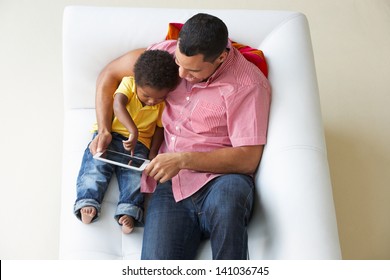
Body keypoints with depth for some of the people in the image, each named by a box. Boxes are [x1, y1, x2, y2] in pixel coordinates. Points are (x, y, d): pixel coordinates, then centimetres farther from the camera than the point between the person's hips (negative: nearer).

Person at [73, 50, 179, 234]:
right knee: (97, 164, -21)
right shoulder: (128, 83, -10)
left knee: (135, 172, -21)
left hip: (139, 142, 1)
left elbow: (159, 128, 8)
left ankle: (128, 210, -29)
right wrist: (133, 131, -43)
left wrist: (152, 154, -4)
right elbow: (118, 105, -29)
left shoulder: (163, 103, -3)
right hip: (110, 133, -1)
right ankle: (88, 202, -26)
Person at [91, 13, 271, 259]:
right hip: (171, 184, 2)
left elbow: (248, 159, -11)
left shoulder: (249, 85, -9)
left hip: (221, 179, -1)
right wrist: (103, 130, 5)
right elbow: (110, 73, 17)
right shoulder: (170, 51, 6)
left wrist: (183, 159, -18)